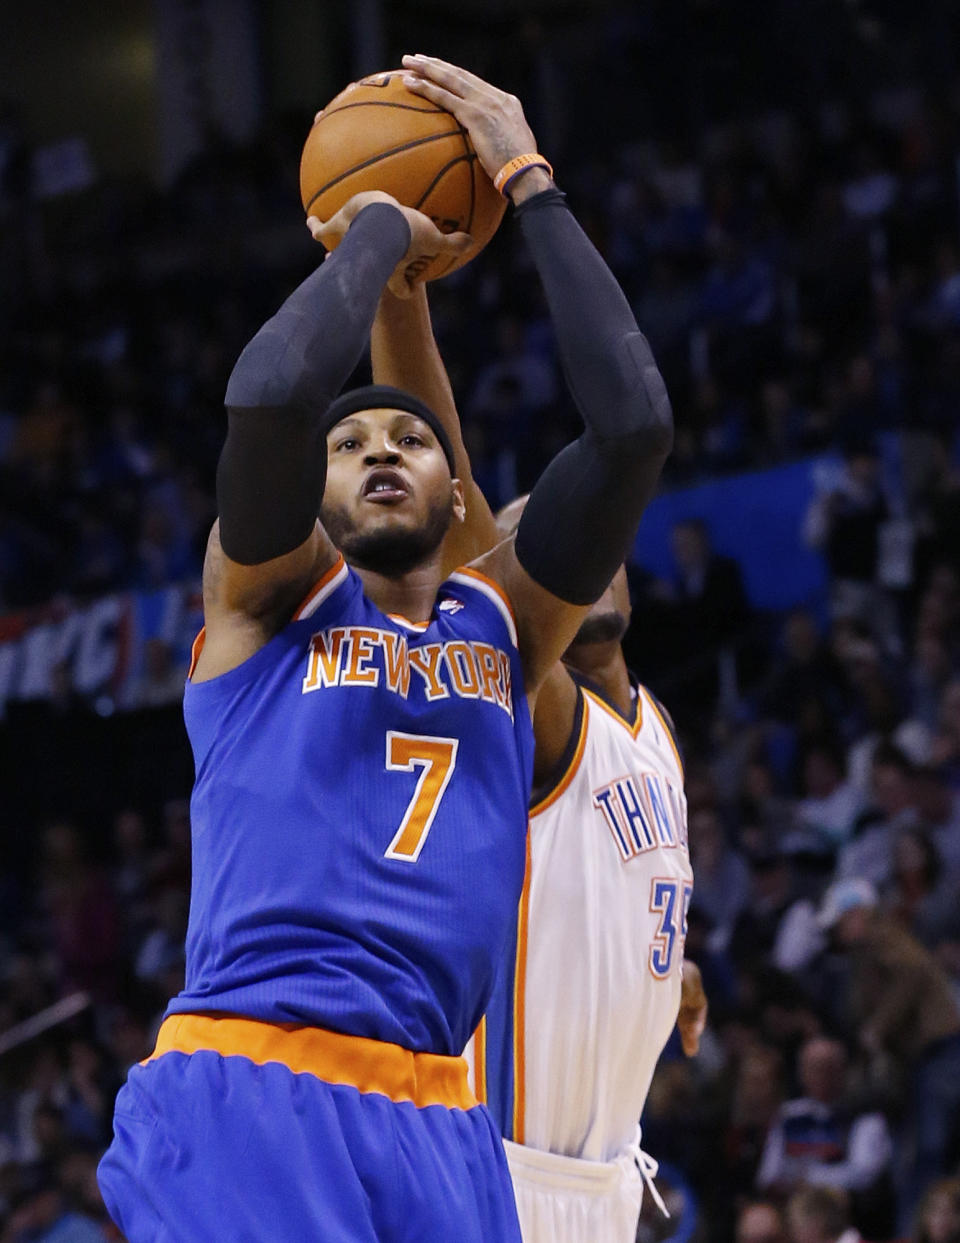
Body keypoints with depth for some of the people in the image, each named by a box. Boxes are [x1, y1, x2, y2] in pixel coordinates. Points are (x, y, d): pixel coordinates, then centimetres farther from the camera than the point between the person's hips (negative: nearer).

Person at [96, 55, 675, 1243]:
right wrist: (377, 232, 5)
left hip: (433, 1119, 5)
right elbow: (272, 390, -12)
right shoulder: (270, 595, 8)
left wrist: (530, 184, 8)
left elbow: (633, 421, 5)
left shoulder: (505, 619, 18)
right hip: (247, 1087, -4)